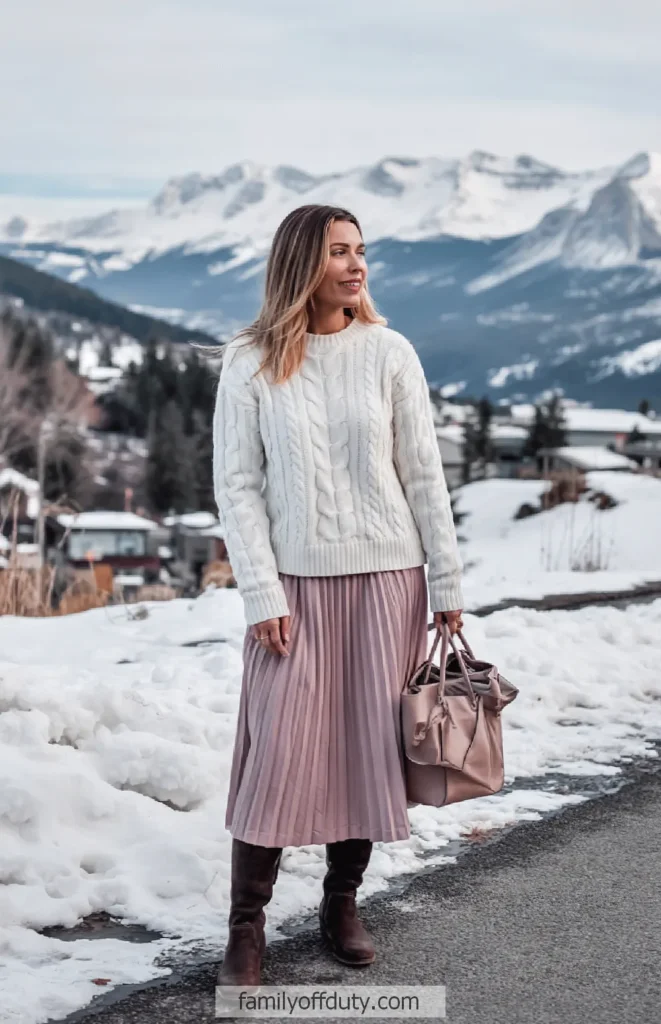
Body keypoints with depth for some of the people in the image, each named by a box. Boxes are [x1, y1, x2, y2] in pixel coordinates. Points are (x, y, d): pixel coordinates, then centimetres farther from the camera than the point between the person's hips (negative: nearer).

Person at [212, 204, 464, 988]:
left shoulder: (388, 352, 2)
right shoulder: (249, 363, -1)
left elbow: (424, 476, 3)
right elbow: (237, 484, -2)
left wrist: (447, 584, 2)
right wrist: (261, 596, -9)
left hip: (388, 580, 2)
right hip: (296, 584, -2)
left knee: (371, 748, 5)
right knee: (278, 753, -5)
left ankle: (341, 905, 22)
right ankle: (245, 927, 8)